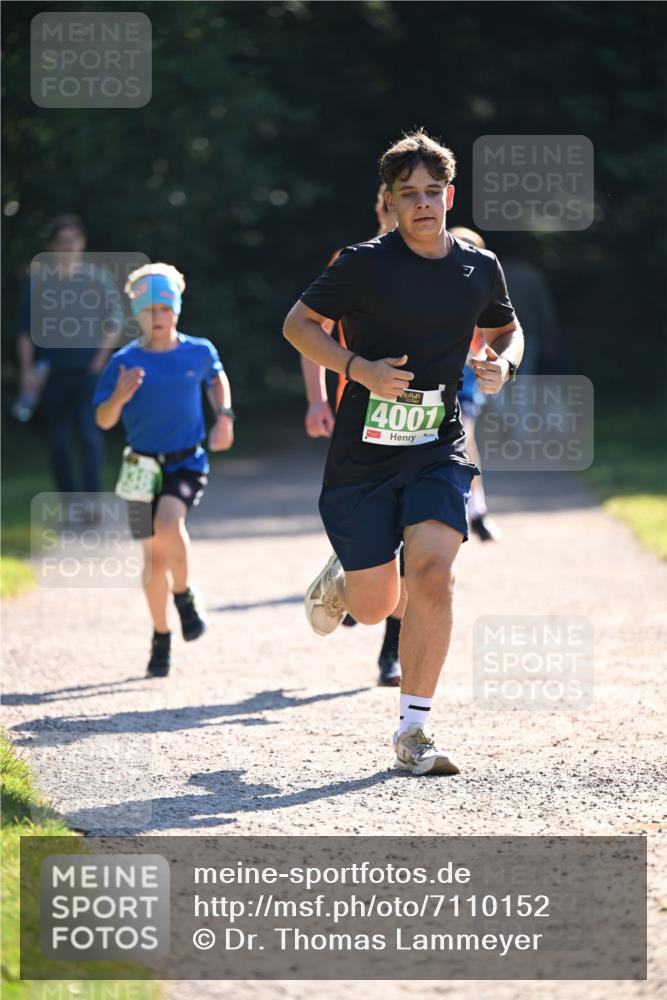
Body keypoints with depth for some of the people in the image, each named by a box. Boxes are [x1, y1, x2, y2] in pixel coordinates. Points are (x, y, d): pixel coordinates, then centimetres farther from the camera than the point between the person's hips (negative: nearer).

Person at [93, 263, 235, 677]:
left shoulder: (199, 351, -2)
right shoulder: (125, 362, -6)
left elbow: (217, 378, 21)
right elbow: (103, 421, -4)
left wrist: (225, 416, 8)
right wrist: (119, 397, -24)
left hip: (187, 461, -1)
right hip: (144, 466, 1)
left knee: (169, 524, -29)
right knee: (154, 554, 6)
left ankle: (185, 595, -2)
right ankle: (161, 638, 23)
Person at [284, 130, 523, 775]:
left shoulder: (479, 268, 4)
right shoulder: (364, 264, -7)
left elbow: (506, 329, 23)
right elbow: (298, 323, 0)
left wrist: (503, 363, -1)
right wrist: (358, 369, -15)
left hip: (439, 450, 2)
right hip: (363, 455, -2)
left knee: (431, 572, -20)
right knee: (375, 608, 1)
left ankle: (413, 729, -11)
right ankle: (339, 578, 41)